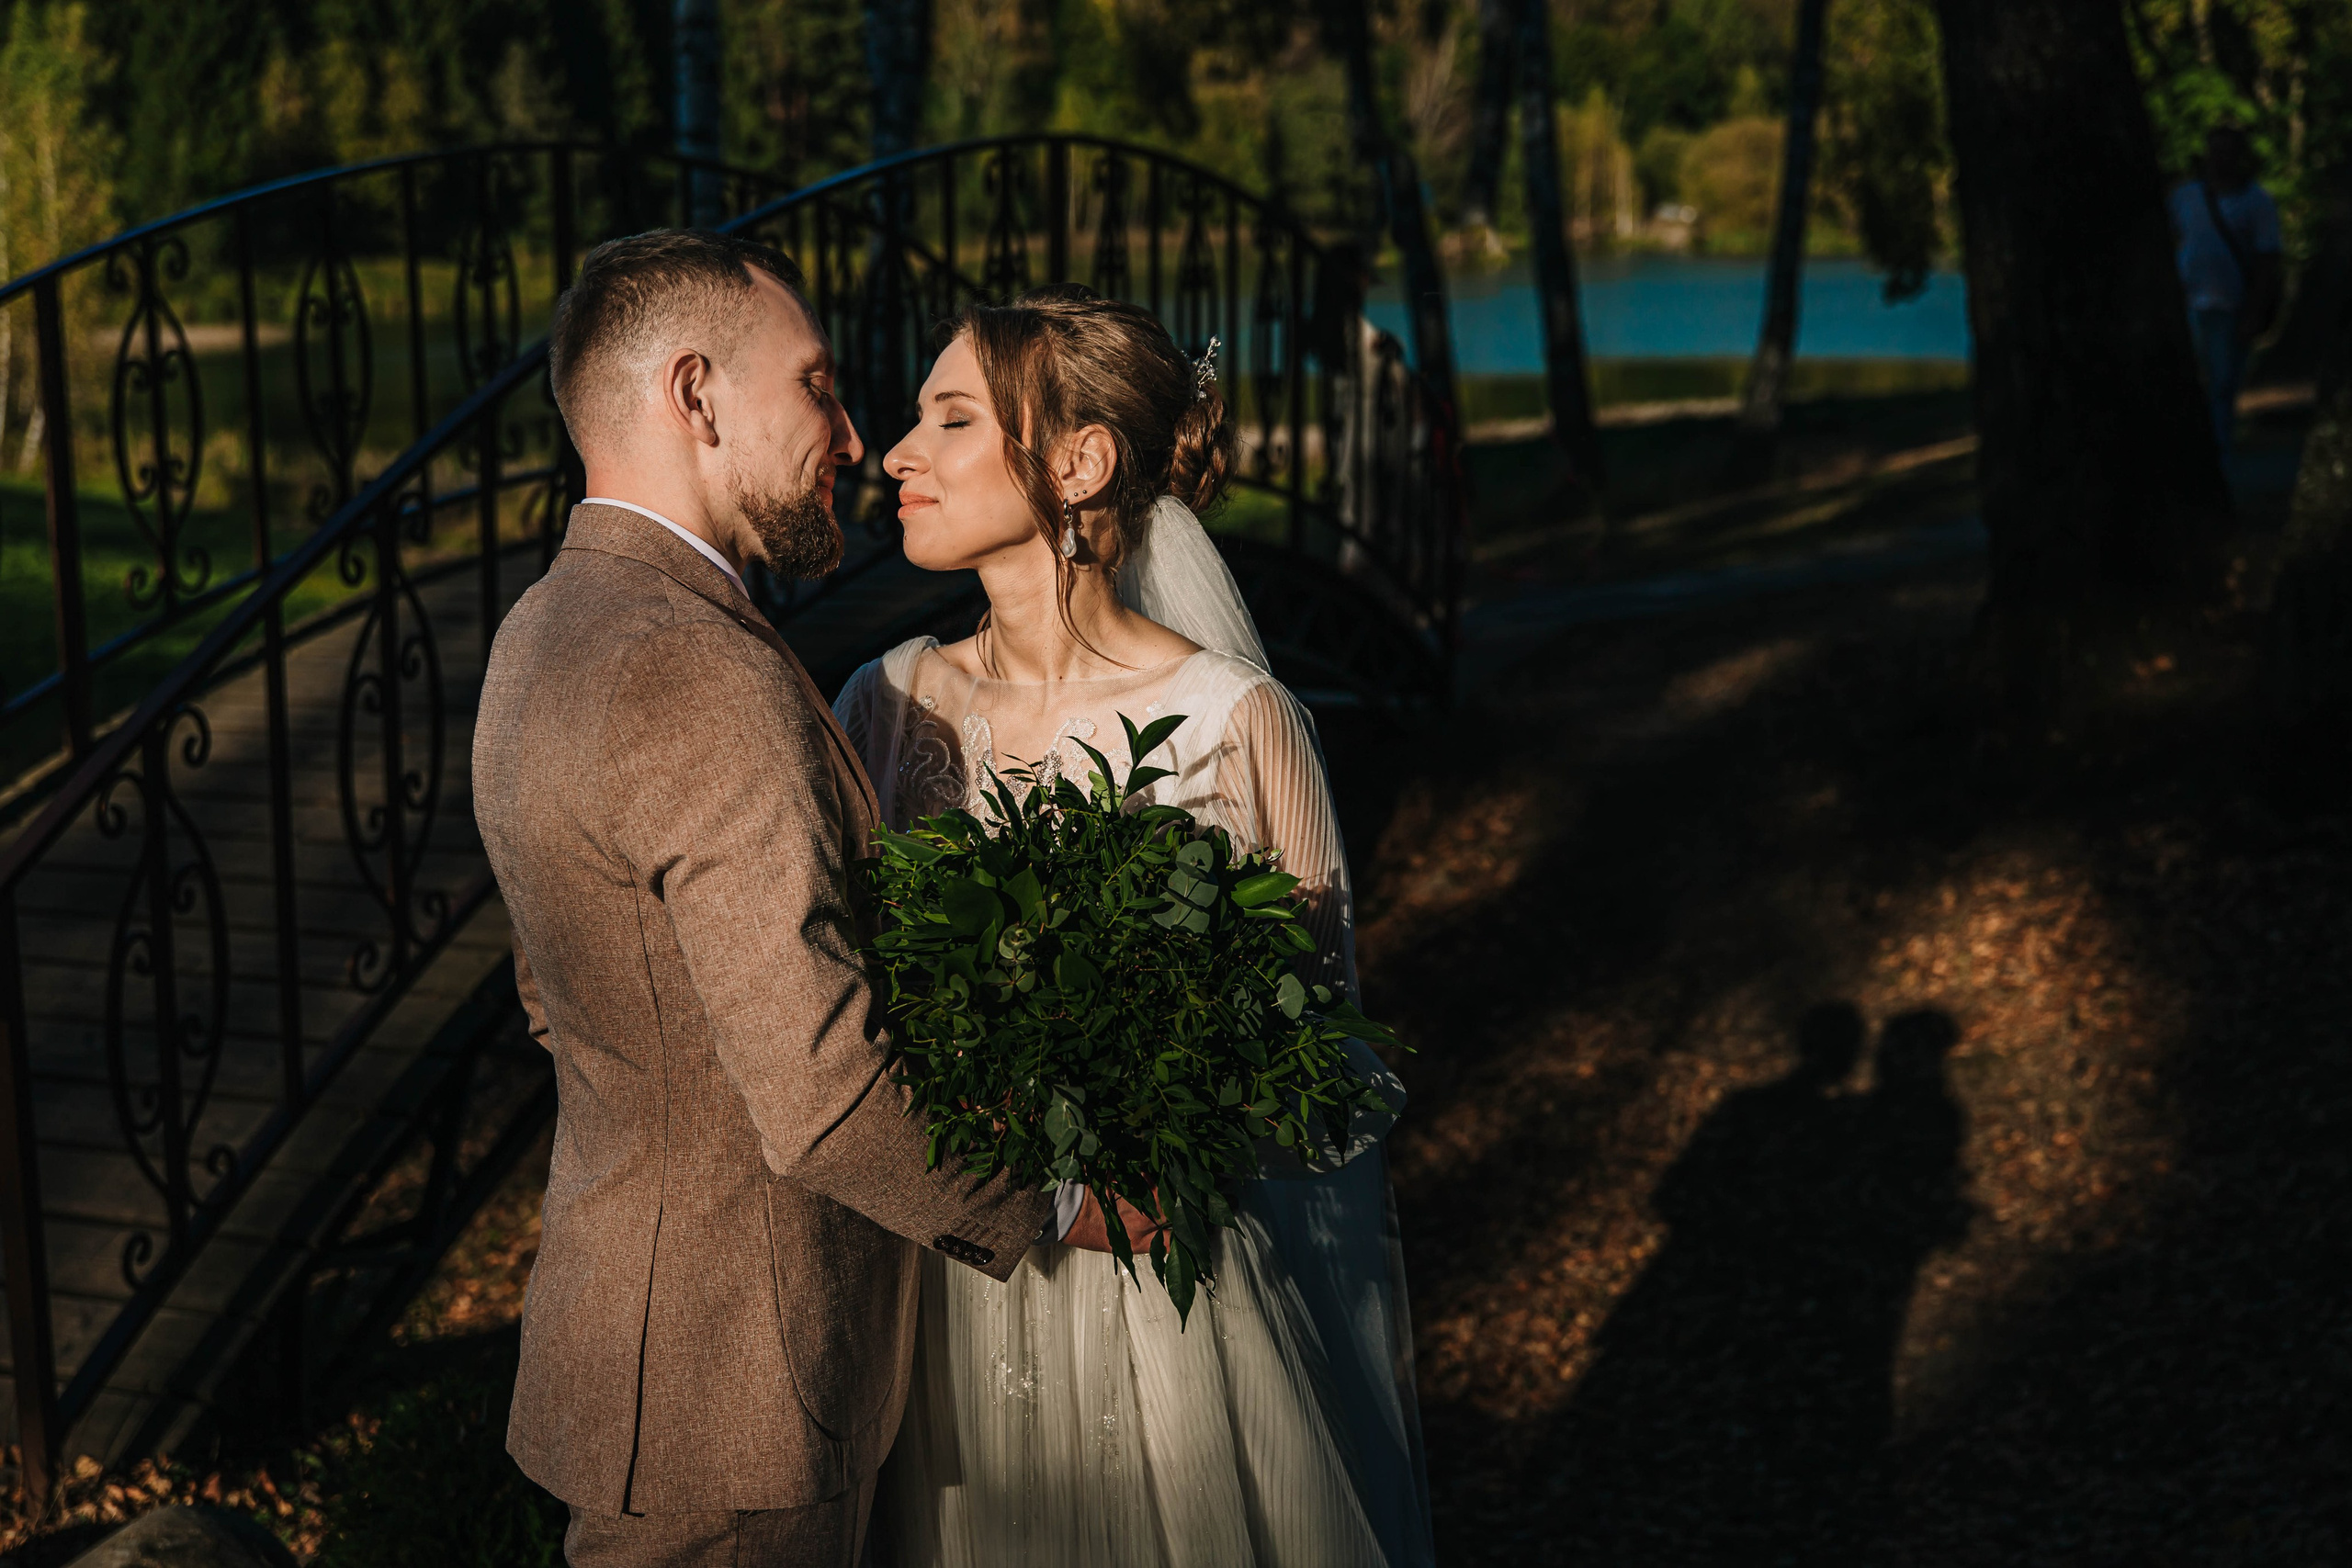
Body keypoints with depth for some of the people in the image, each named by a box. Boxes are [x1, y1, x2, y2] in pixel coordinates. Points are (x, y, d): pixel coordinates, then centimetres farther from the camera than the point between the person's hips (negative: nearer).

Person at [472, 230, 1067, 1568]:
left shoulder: (546, 633, 7)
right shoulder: (705, 680, -26)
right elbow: (823, 1097, -29)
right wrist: (1040, 1202, -14)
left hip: (621, 1296, 10)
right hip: (730, 1409, -9)